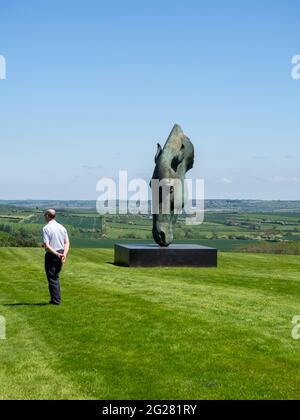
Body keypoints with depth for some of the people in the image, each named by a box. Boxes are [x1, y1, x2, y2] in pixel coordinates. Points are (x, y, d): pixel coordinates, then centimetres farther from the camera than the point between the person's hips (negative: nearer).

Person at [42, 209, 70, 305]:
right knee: (56, 277, 19)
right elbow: (67, 243, 3)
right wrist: (64, 254, -6)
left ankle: (56, 300, 3)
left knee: (52, 278, 3)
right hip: (61, 255, 6)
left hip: (51, 255, -6)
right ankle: (57, 298, 23)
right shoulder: (62, 227, 7)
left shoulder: (46, 228, -12)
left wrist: (56, 254, -15)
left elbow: (46, 245, -18)